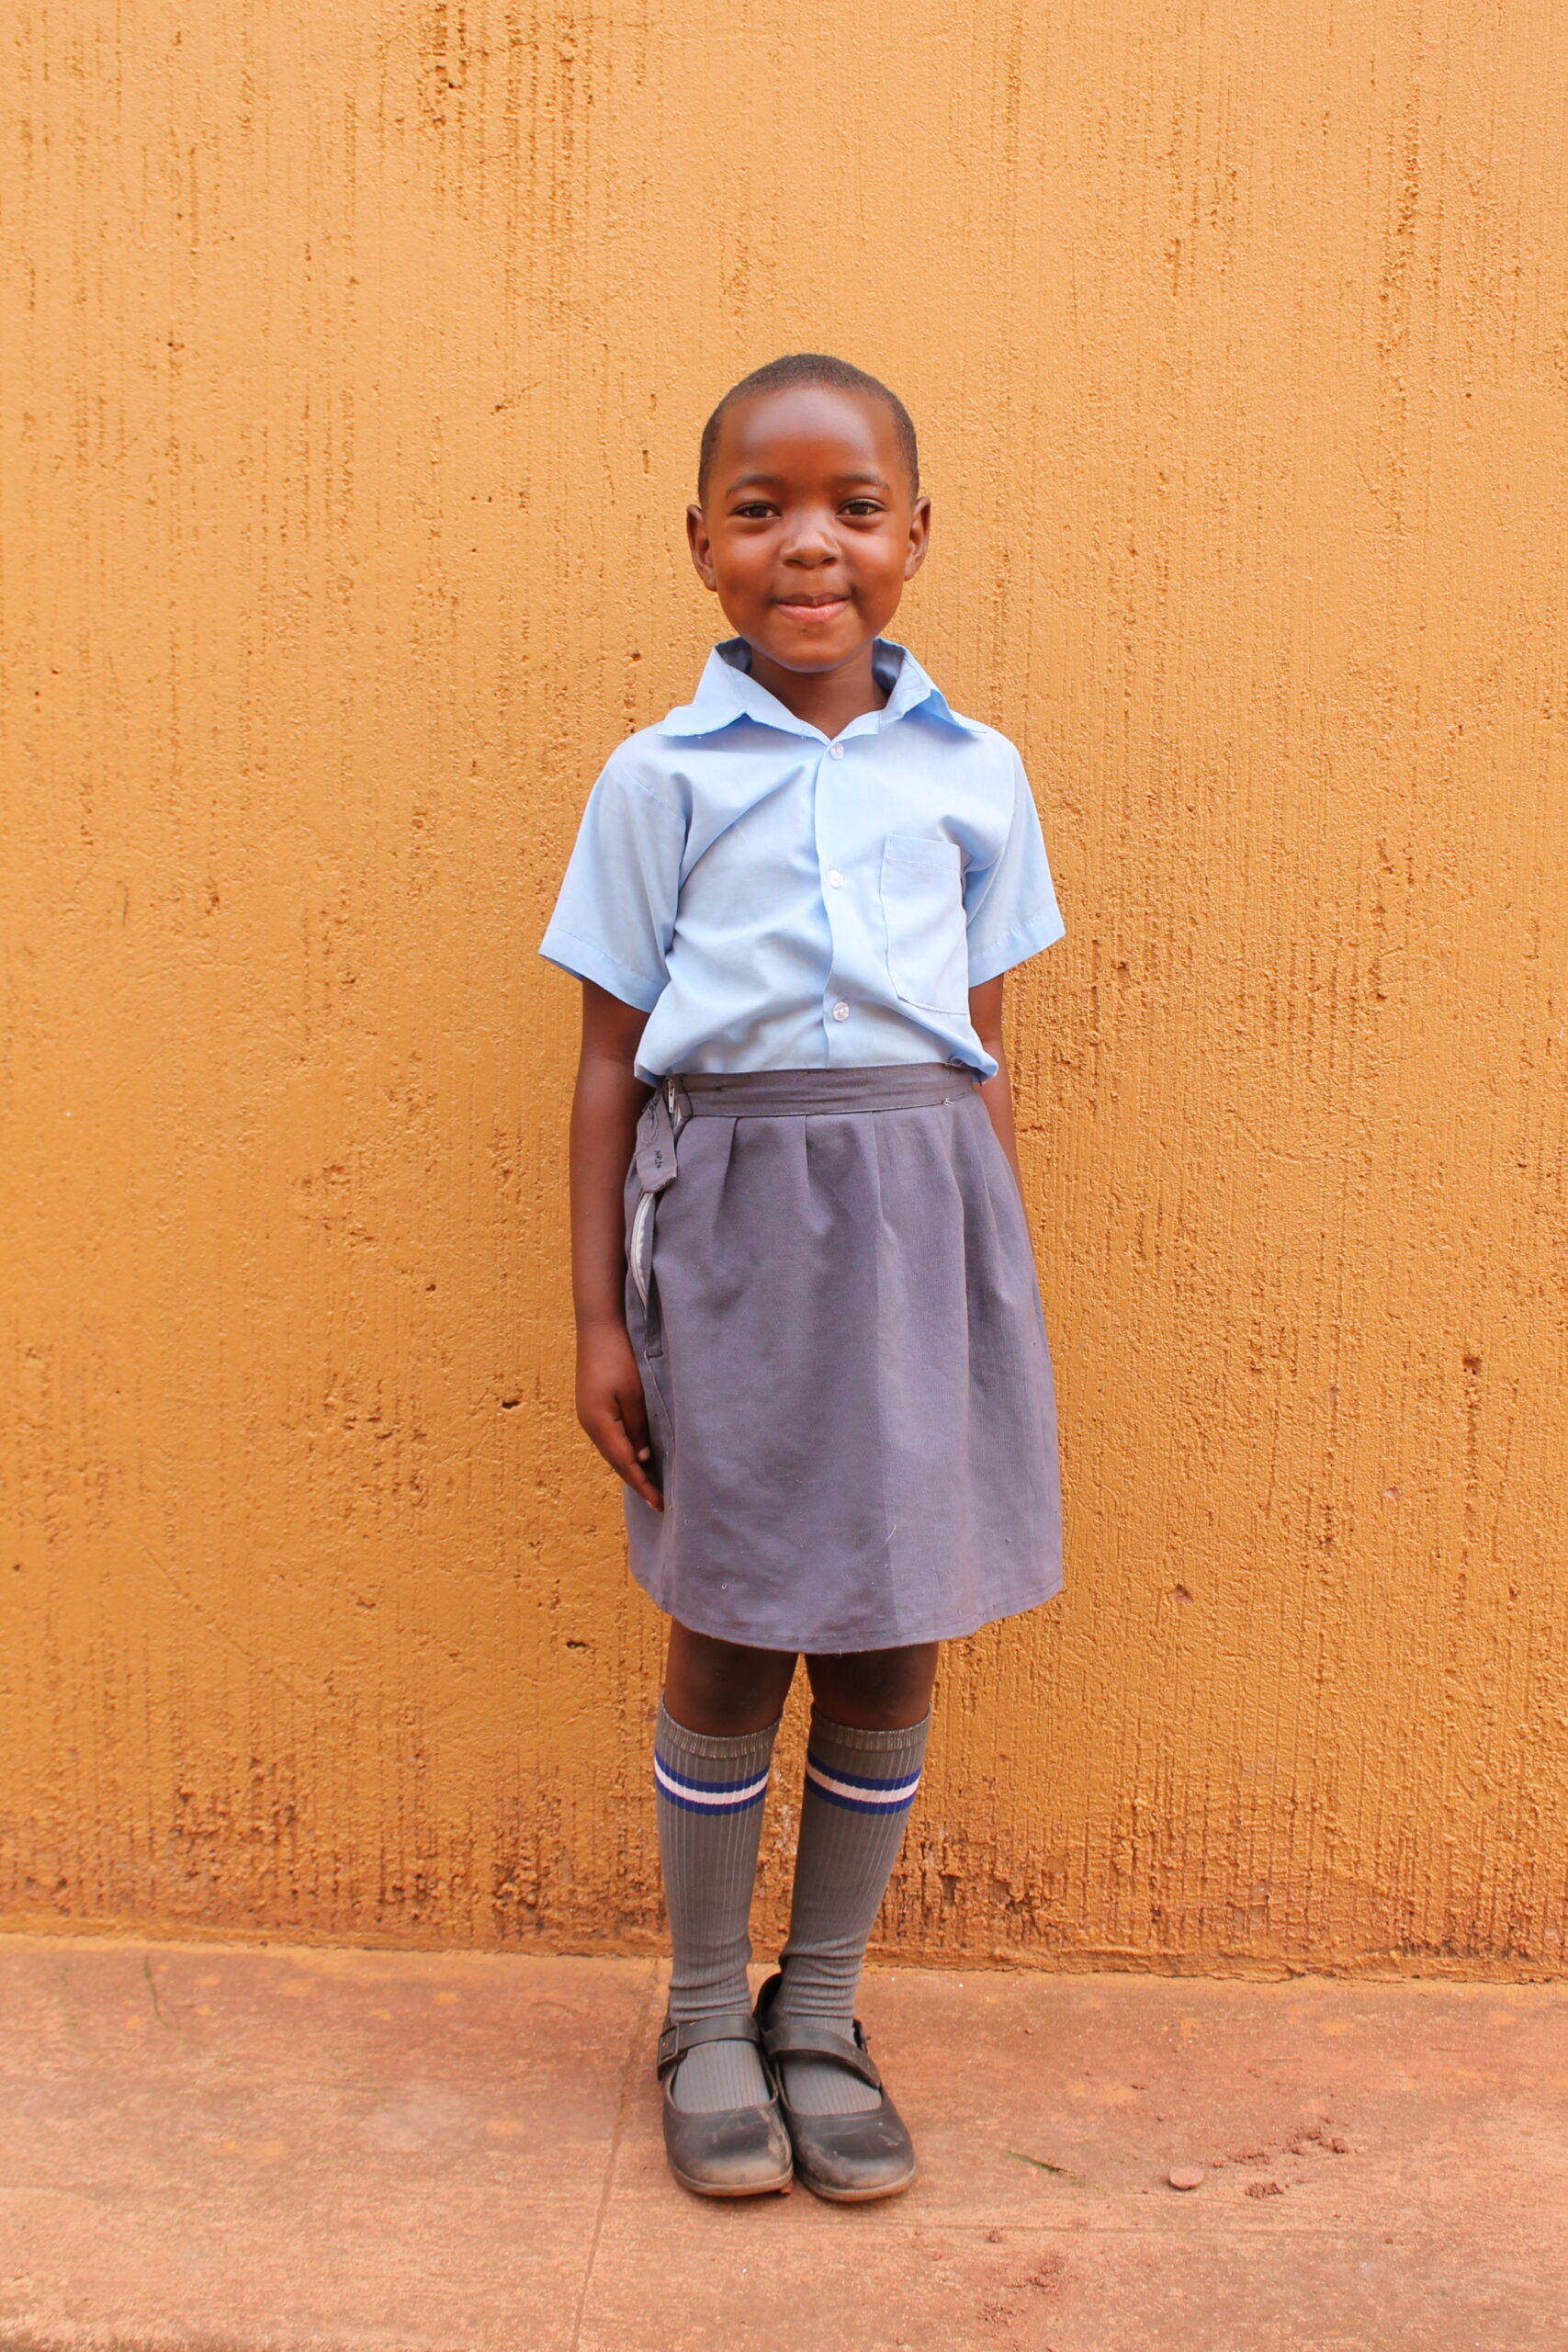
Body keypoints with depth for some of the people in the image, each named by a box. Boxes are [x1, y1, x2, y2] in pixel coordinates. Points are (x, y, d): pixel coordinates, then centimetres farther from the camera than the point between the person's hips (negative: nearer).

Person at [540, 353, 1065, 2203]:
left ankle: (820, 2015, 28)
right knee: (731, 1632, 6)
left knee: (895, 1634, 8)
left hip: (925, 1211, 2)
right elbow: (610, 1063, 3)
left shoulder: (975, 776, 9)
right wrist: (598, 1319, 0)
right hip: (732, 1209, -2)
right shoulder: (657, 779, 3)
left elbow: (984, 1057, 12)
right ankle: (706, 2019, 27)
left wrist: (1002, 1283, 10)